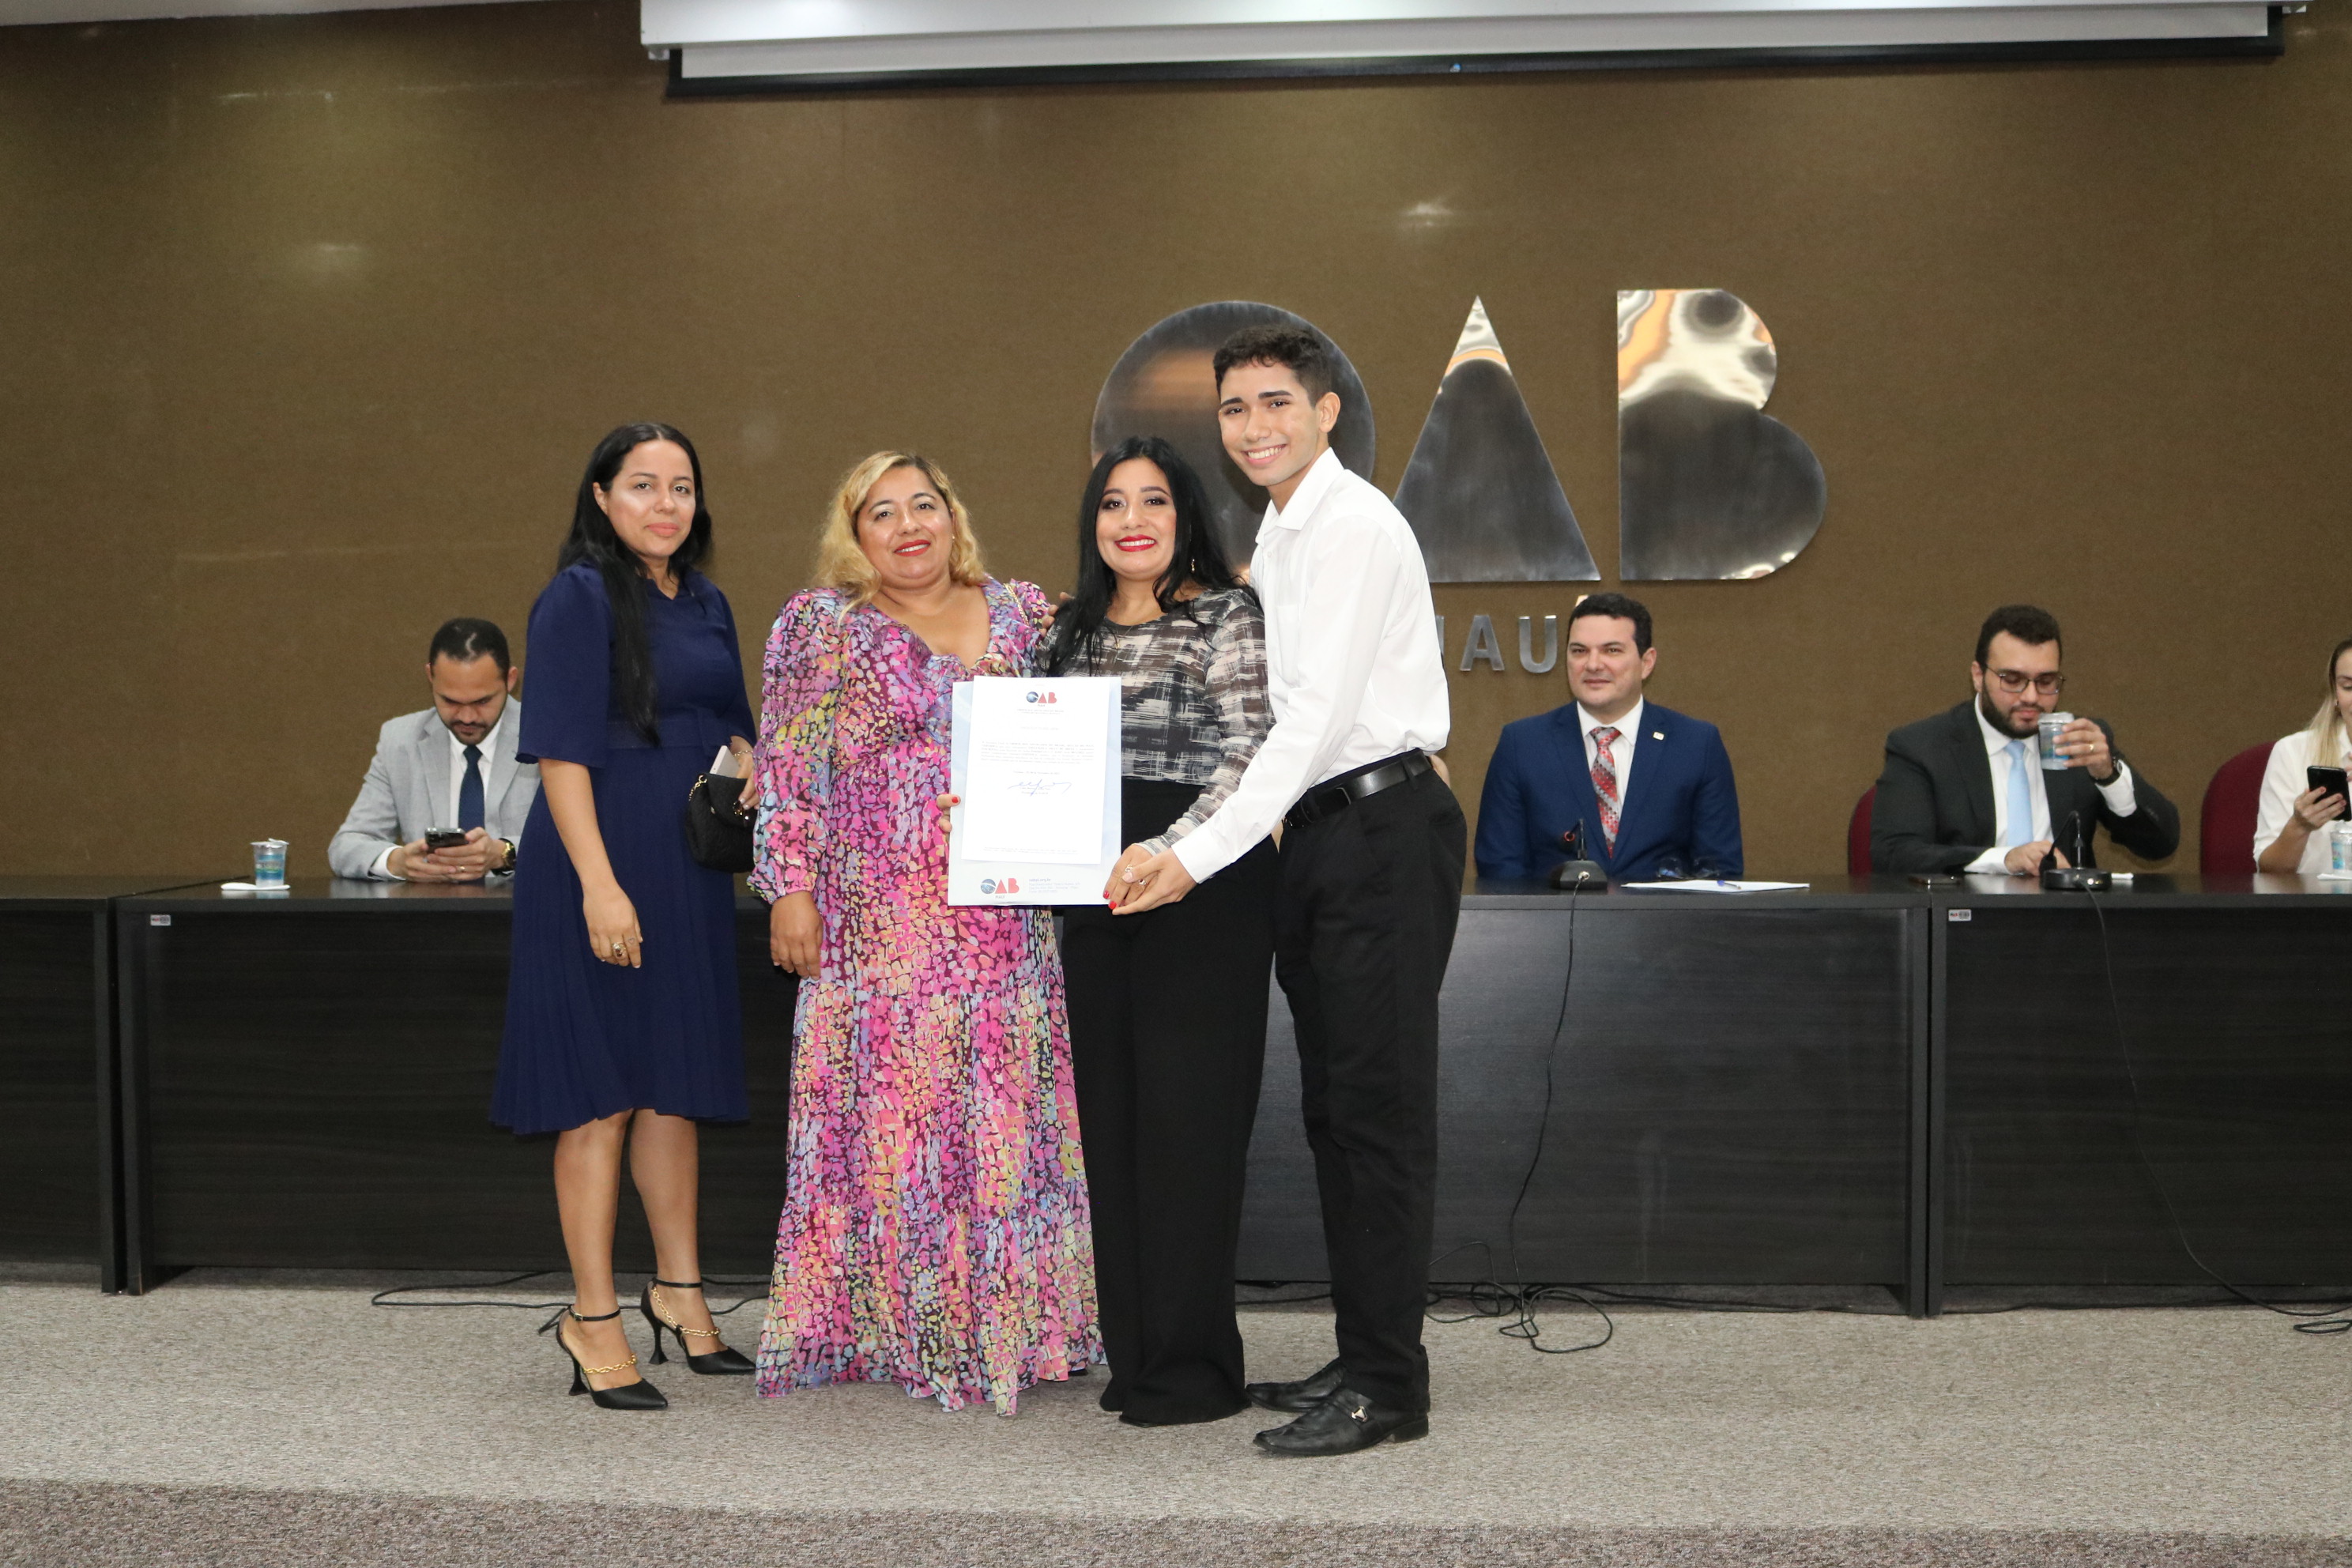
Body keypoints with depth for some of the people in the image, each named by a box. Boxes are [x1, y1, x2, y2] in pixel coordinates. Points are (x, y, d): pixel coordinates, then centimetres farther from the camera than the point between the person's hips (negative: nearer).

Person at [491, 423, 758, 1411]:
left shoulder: (706, 604, 13)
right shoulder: (579, 597, -9)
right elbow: (561, 749, -15)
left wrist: (749, 768, 2)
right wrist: (598, 883, -22)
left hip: (688, 870, 7)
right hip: (602, 865, -7)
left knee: (675, 1085, 14)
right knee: (601, 1092, -1)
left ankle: (678, 1292, 26)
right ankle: (592, 1319, 8)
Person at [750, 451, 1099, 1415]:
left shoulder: (1022, 613, 12)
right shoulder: (823, 624, 2)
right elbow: (788, 770, -2)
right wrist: (791, 887, -9)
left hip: (1011, 924, 4)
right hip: (884, 924, -3)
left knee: (1011, 1111, 6)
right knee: (889, 1107, 0)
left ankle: (1013, 1319, 18)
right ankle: (892, 1325, 11)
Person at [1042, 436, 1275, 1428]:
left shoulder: (1228, 616, -3)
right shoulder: (1074, 628, 17)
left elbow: (1251, 754, -13)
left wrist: (1167, 850, -24)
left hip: (1201, 889, -6)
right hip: (1093, 894, 7)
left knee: (1187, 1117, -5)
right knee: (1109, 1114, 7)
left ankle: (1193, 1370, 2)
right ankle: (1132, 1355, 16)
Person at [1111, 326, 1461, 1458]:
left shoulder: (1353, 526, -12)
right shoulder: (1277, 537, 18)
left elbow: (1318, 717, -21)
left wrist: (1201, 854, -24)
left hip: (1382, 831, -10)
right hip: (1320, 834, 10)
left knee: (1376, 1110, -7)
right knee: (1334, 1110, 12)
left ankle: (1388, 1388, -1)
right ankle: (1359, 1357, 21)